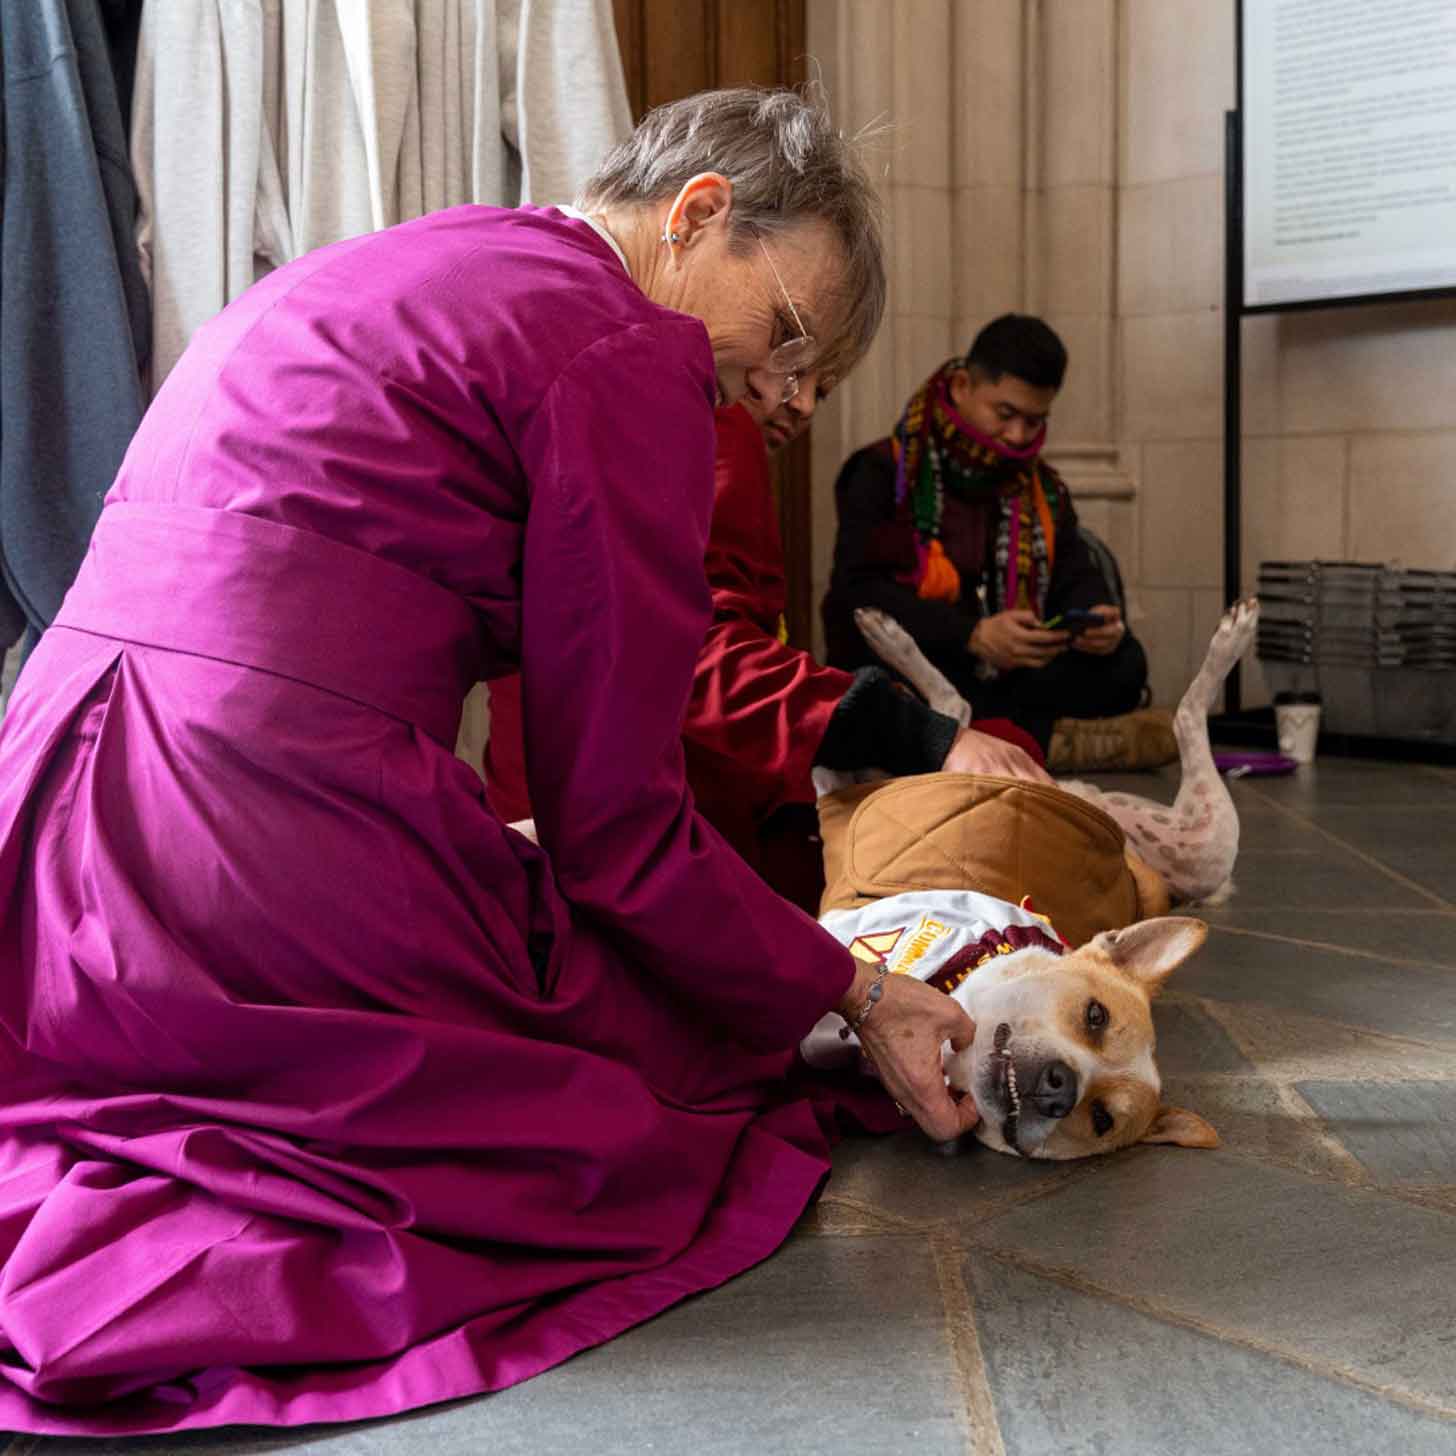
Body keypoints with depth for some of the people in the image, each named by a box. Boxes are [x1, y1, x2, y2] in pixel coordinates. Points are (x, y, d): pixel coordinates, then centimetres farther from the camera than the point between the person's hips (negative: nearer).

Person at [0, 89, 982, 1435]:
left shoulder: (359, 278, 24)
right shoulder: (628, 351, -5)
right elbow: (614, 823, -7)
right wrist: (855, 998, 5)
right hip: (289, 856, -9)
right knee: (694, 1059, 7)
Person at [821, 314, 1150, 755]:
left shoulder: (1042, 488, 14)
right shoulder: (884, 475, -5)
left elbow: (1076, 578, 9)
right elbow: (860, 592, -16)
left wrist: (1099, 621, -18)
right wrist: (972, 635, -30)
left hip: (1008, 675, 6)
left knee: (1123, 666, -22)